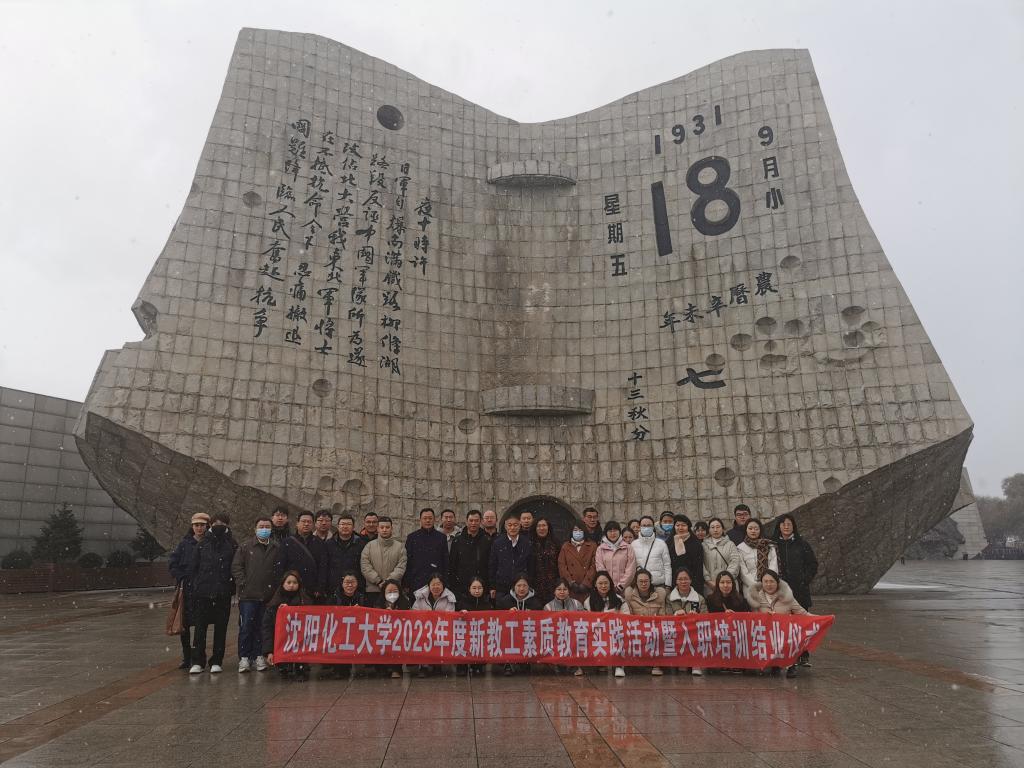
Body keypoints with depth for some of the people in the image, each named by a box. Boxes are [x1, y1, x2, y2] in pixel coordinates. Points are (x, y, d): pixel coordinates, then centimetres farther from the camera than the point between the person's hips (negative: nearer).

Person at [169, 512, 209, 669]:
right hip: (186, 589, 3)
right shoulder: (184, 544, 7)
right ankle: (186, 657, 18)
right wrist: (180, 578, -4)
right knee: (183, 624, 6)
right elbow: (172, 562, 8)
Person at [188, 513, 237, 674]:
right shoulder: (202, 544, 6)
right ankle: (197, 662, 12)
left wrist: (232, 587, -3)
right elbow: (193, 568, 7)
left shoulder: (232, 545, 5)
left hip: (223, 594, 0)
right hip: (203, 593, 0)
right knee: (200, 627, 2)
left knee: (221, 628, 5)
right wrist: (195, 586, 0)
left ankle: (217, 662, 14)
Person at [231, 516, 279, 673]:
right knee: (246, 627, 0)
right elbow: (236, 567, 2)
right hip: (248, 595, -1)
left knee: (261, 627, 8)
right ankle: (244, 658, 8)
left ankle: (258, 656, 17)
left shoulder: (277, 548, 6)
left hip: (268, 595, 1)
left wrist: (276, 586, 0)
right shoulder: (245, 547, 4)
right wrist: (243, 583, -6)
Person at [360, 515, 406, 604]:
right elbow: (365, 567, -2)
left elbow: (401, 568, -3)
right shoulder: (369, 545, 6)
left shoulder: (400, 546, 5)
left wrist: (388, 581, -14)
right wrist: (378, 581, -11)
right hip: (372, 590, 1)